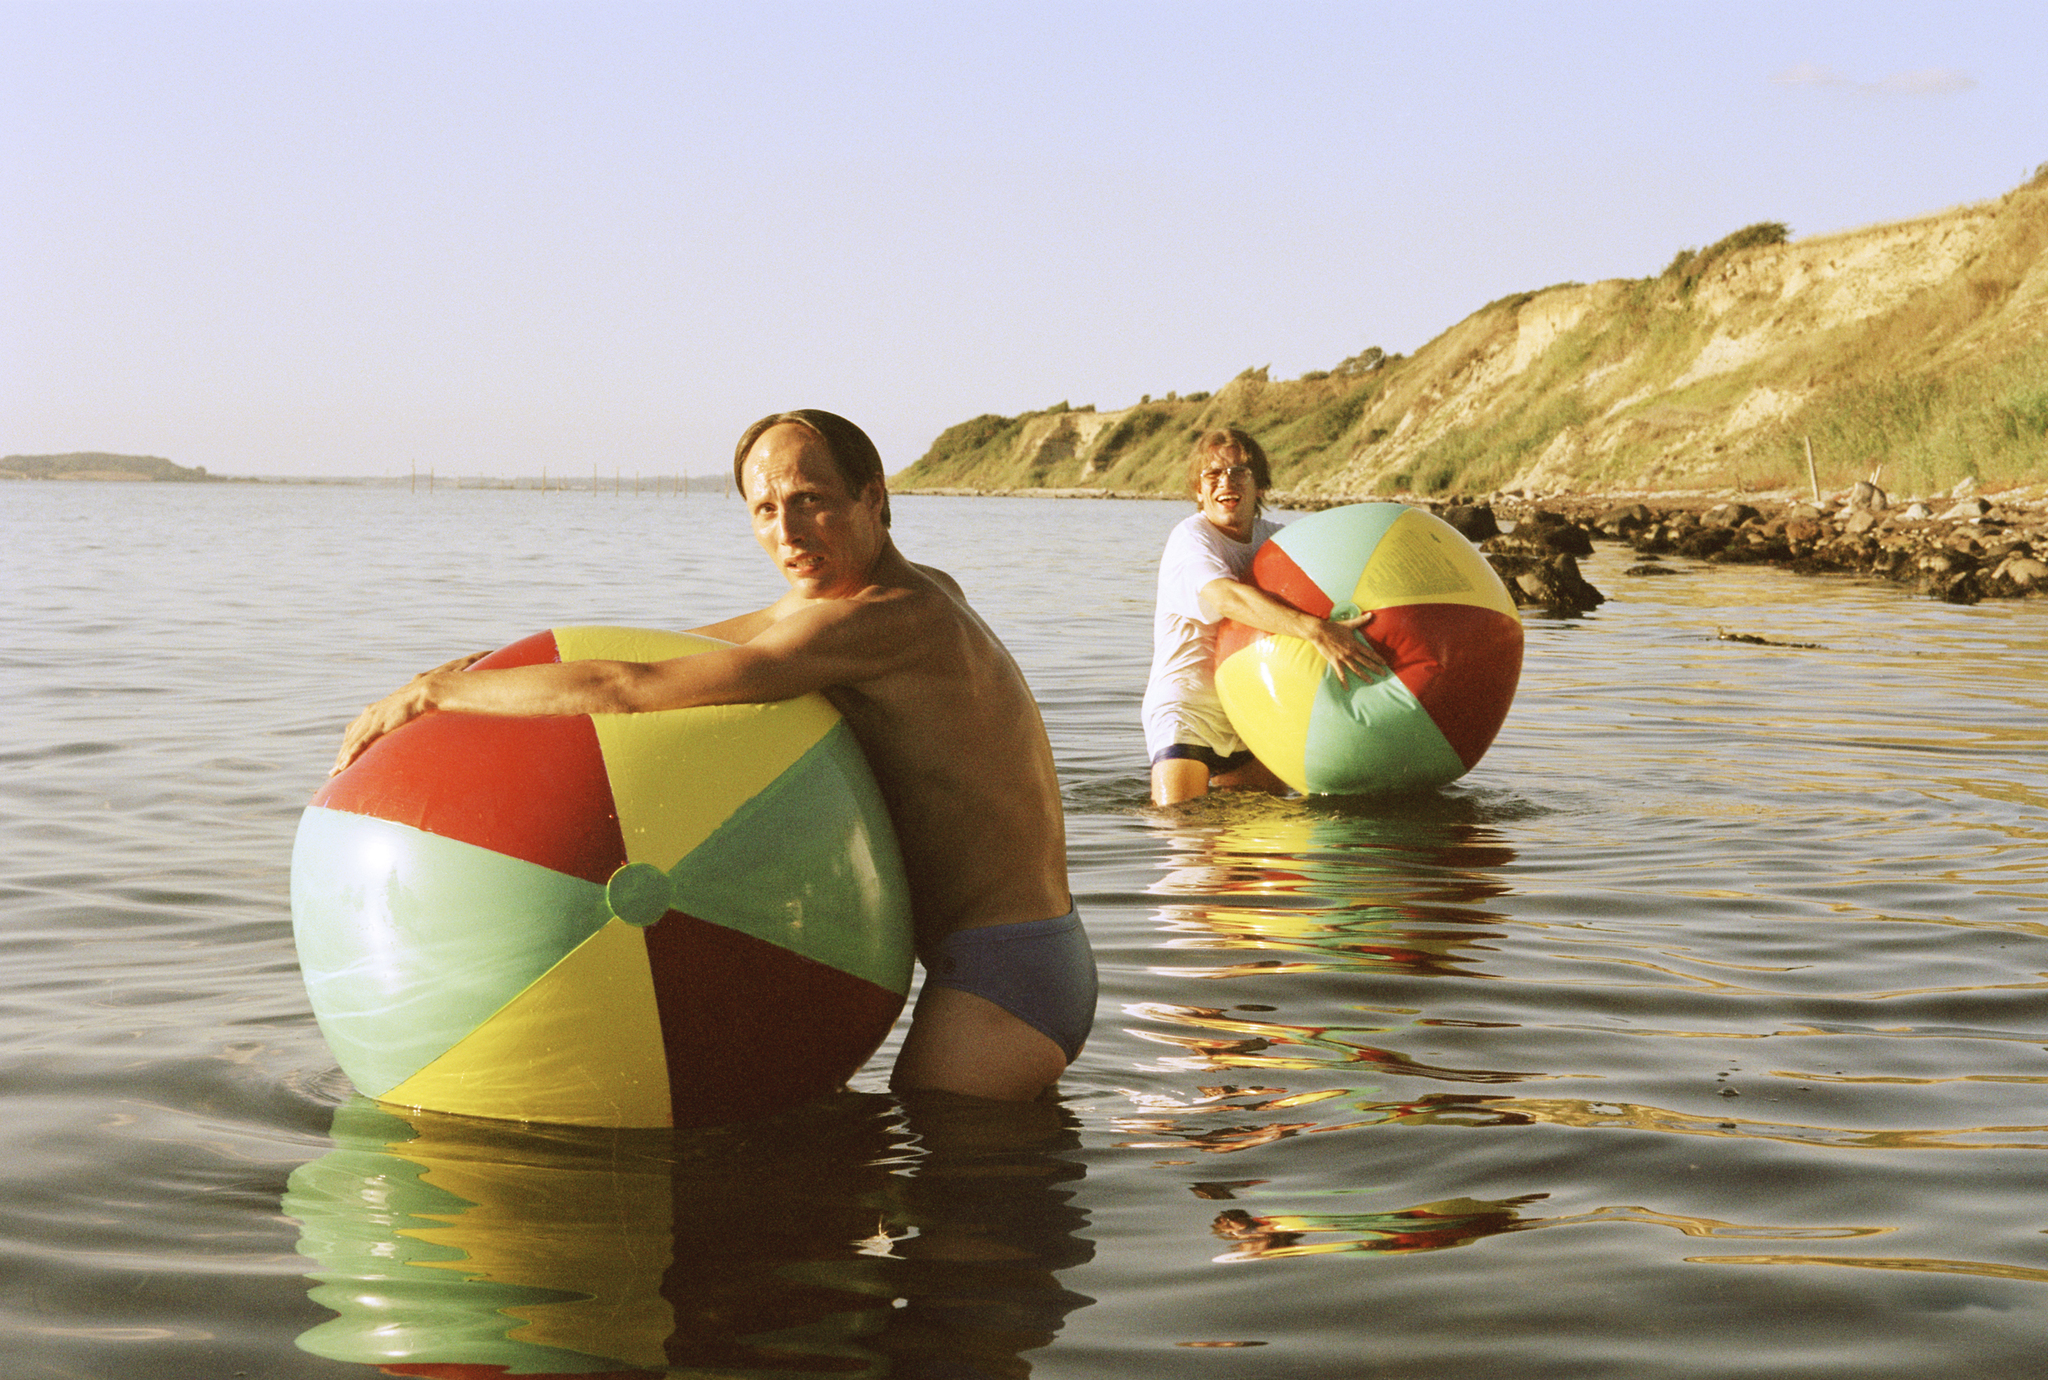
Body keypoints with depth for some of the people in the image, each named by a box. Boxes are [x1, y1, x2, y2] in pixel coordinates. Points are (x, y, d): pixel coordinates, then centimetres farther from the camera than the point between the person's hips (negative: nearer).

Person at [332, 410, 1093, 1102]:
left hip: (1001, 977, -10)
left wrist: (437, 690, -14)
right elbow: (678, 650, 20)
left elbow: (634, 689, -24)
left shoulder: (888, 622, -19)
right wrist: (492, 667, 12)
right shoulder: (921, 591, 13)